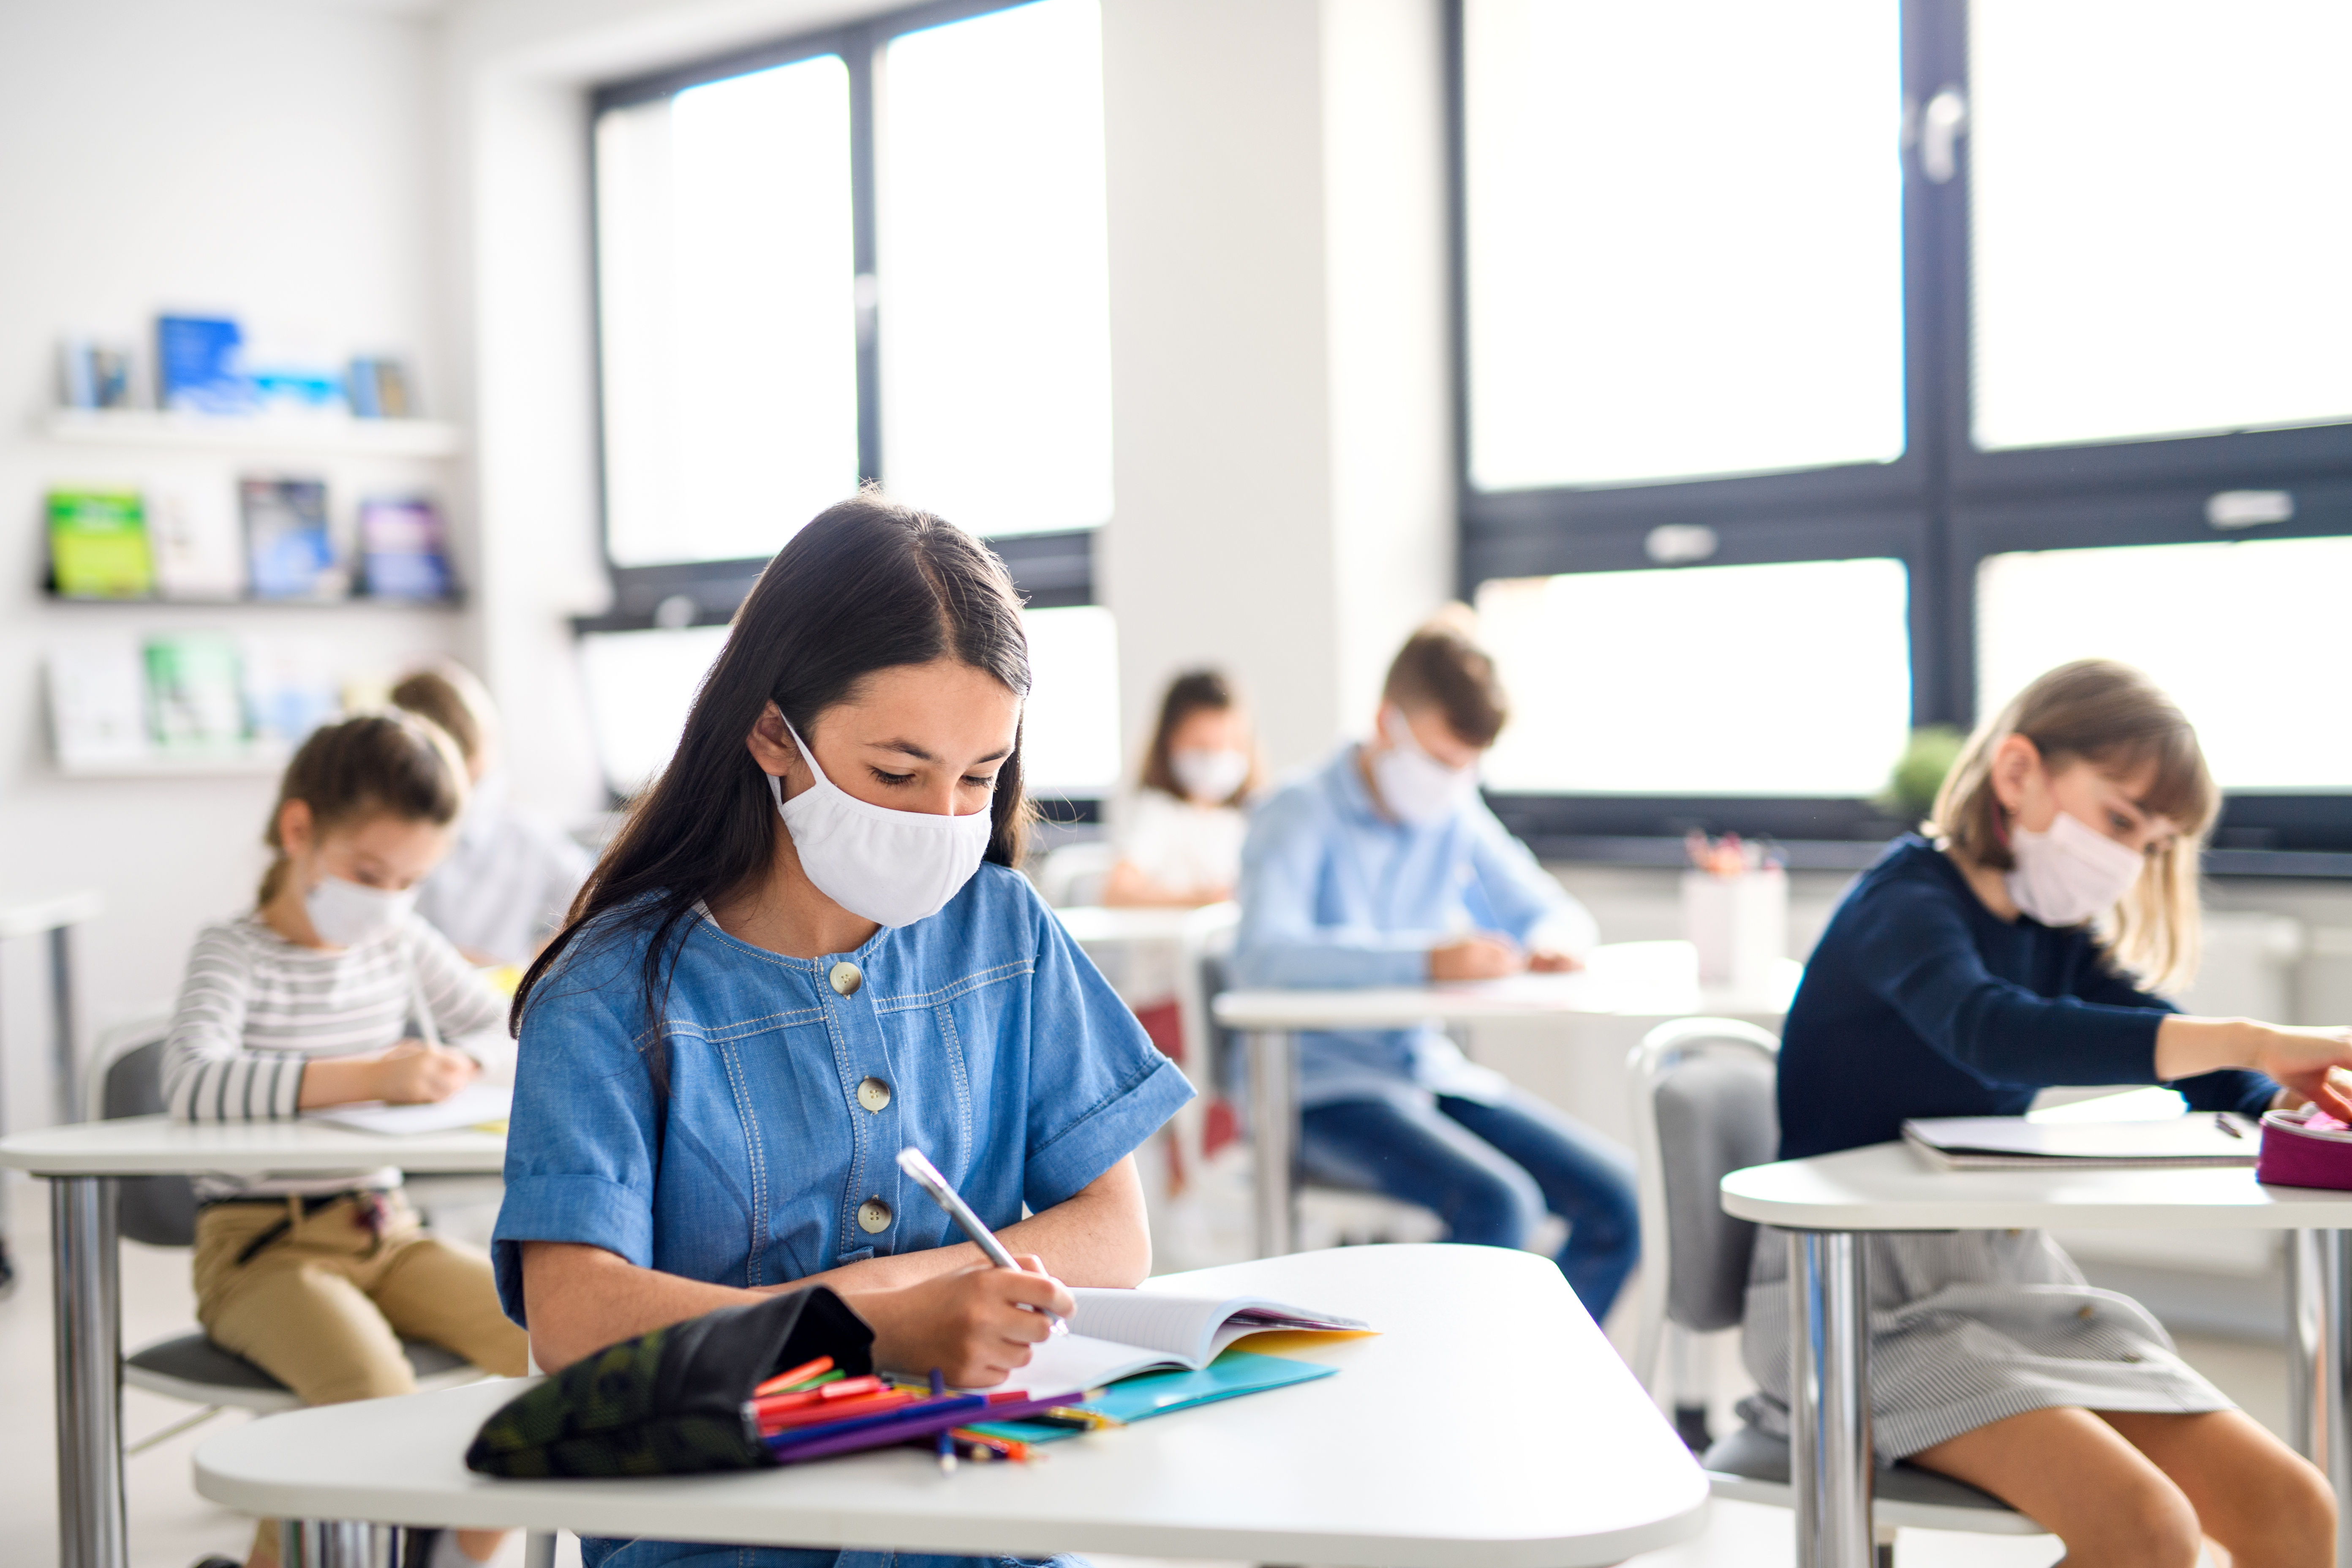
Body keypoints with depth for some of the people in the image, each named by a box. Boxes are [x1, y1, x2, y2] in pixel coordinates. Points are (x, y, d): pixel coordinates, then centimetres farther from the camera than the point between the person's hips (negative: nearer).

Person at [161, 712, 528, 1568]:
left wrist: (453, 1067, -8)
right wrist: (368, 1075, -32)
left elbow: (505, 1032, 17)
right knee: (375, 1393, -31)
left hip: (384, 1231, 6)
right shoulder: (234, 954, -9)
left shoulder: (404, 942, 9)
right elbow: (193, 1083, -28)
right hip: (263, 1244, -6)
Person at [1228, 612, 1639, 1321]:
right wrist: (1425, 958, -37)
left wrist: (1554, 942, -7)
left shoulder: (1458, 818, 11)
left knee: (1617, 1199, -10)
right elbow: (1263, 956, -27)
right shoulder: (1299, 817, -9)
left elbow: (1555, 911, 20)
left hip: (1431, 1070, 7)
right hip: (1319, 1089, -7)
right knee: (1498, 1204, -30)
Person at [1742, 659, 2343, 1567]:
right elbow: (1994, 1032, -34)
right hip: (1874, 1300, -8)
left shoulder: (2057, 939, 13)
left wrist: (2294, 1099, -18)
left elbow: (2216, 1080, 6)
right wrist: (2252, 1041, -39)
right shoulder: (1906, 900, -13)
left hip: (2012, 1285, 8)